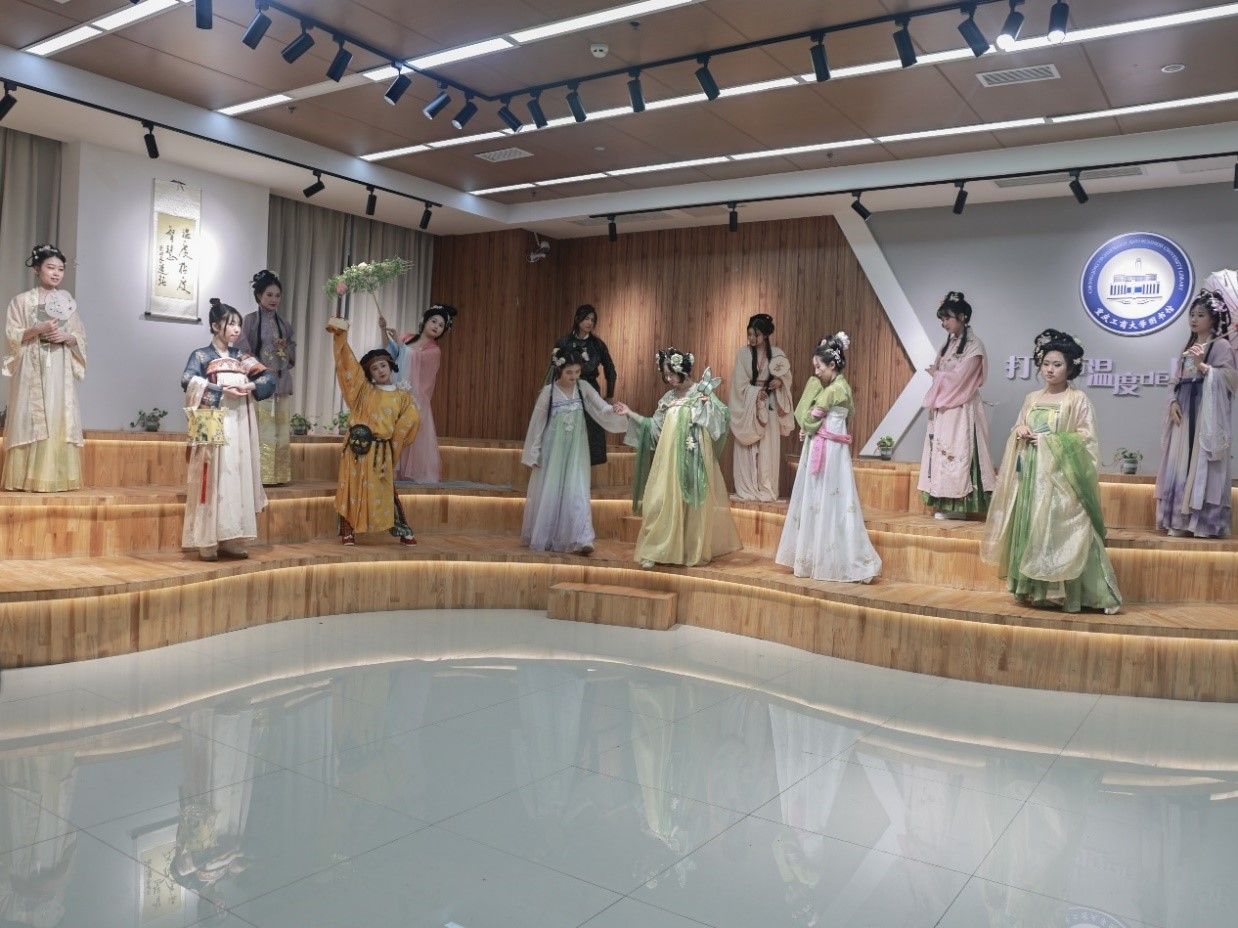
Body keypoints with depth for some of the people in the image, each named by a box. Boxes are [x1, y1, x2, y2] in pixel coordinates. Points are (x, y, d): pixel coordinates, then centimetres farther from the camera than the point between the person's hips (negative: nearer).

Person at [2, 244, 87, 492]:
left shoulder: (67, 300, 11)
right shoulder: (22, 300, 3)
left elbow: (81, 337, 12)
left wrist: (66, 337, -8)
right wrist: (38, 329, -15)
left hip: (60, 370, 2)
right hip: (32, 369, -2)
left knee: (59, 419, -1)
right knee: (30, 419, -5)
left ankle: (56, 477, 2)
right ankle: (28, 478, -1)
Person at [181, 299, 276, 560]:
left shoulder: (242, 358, 16)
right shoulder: (201, 356, 2)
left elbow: (270, 378, 7)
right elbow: (188, 381, -16)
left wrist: (250, 386, -12)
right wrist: (223, 391, -18)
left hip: (240, 428, 5)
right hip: (214, 428, -5)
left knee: (237, 479, 3)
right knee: (214, 480, -7)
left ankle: (230, 539, 9)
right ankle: (207, 542, -3)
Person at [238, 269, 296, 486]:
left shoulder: (284, 324, 15)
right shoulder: (250, 321, 0)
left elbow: (293, 353, 20)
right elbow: (243, 353, -6)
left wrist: (286, 348, -2)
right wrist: (261, 370, -16)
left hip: (282, 382, 5)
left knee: (280, 428, 4)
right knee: (260, 427, -8)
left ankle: (277, 474, 8)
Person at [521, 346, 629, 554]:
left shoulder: (583, 388, -2)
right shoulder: (548, 392, -9)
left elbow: (604, 410, -10)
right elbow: (537, 423, -3)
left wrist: (624, 416, -29)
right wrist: (533, 453, -1)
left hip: (576, 449, 2)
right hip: (553, 449, -2)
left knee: (577, 491, -4)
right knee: (549, 492, 6)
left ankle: (579, 540, -4)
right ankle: (542, 538, 21)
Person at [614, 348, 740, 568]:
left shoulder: (702, 391, -3)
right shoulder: (669, 397, 11)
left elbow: (722, 417, -9)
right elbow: (654, 426, 16)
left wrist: (708, 402, -24)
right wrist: (630, 413, 13)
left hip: (693, 460, -4)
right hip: (669, 459, 4)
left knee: (694, 504, 3)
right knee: (662, 502, -1)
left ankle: (694, 551, 16)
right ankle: (653, 551, 3)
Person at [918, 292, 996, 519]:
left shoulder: (974, 345, -10)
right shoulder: (949, 343, 14)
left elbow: (958, 378, -15)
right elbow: (937, 370, 15)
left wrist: (937, 375, 1)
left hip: (960, 410, -8)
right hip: (943, 408, 8)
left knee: (957, 451, -6)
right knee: (942, 450, 6)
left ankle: (958, 506, -1)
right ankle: (946, 504, 10)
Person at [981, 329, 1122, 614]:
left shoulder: (1077, 398, -2)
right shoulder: (1032, 398, 14)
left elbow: (1086, 438, -7)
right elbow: (1017, 433, 20)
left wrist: (1049, 440, -13)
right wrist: (1020, 432, -3)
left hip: (1061, 476, -5)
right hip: (1031, 475, 5)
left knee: (1060, 531, -9)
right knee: (1031, 529, 4)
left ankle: (1065, 592, -4)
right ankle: (1035, 590, 12)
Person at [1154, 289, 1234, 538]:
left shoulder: (1221, 345, -2)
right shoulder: (1188, 346, 19)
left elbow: (1229, 378, -12)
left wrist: (1202, 365, -22)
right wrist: (1173, 402, 0)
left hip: (1207, 413, -7)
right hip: (1184, 412, 7)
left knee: (1202, 465, -8)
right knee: (1181, 464, 4)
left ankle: (1205, 522, -5)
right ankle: (1181, 520, 7)